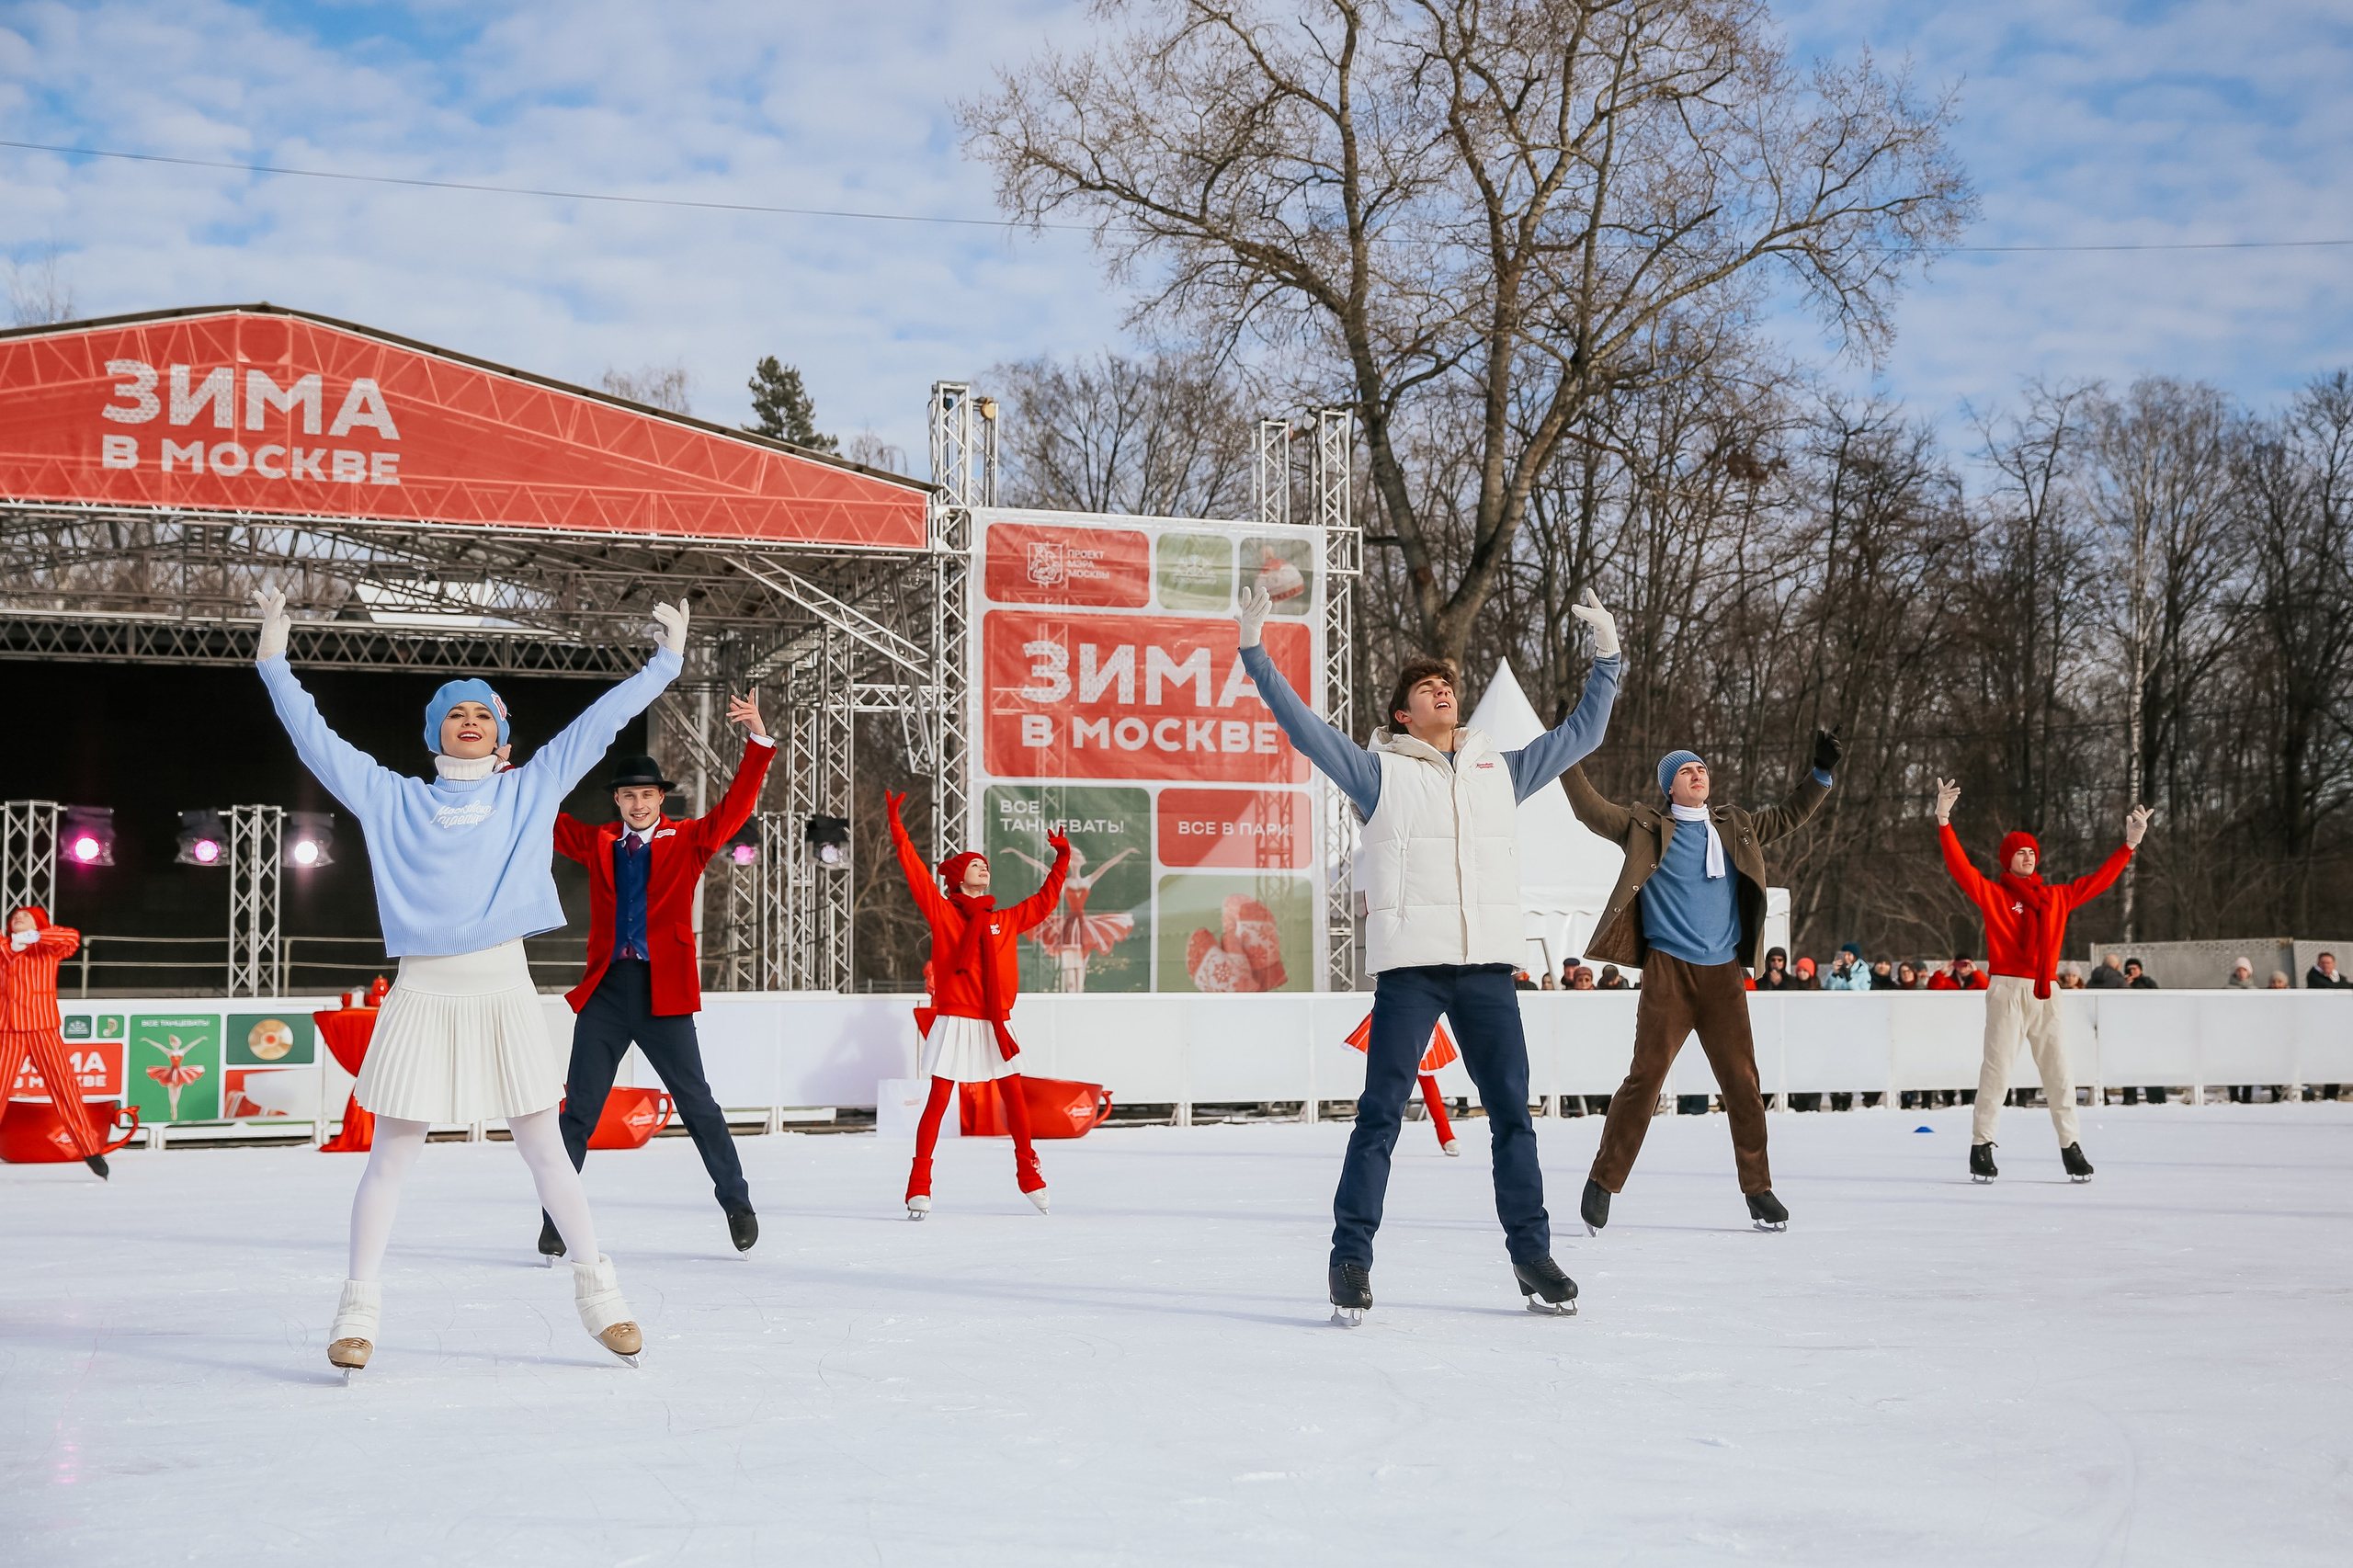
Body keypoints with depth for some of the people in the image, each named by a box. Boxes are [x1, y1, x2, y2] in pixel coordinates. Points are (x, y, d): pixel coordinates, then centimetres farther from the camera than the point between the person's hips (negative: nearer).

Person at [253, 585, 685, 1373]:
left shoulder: (530, 790, 11)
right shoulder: (393, 800, 10)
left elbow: (600, 722, 11)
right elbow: (316, 740, 7)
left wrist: (666, 661, 10)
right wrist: (275, 663, 2)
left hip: (502, 990, 1)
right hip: (421, 991, -1)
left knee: (545, 1150, 4)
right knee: (391, 1156, 0)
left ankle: (598, 1294, 11)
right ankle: (358, 1312, 5)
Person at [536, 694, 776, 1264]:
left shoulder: (688, 841, 4)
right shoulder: (598, 843, 11)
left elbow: (736, 808, -7)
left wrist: (759, 742, -19)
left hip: (663, 993, -2)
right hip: (605, 991, 2)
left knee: (697, 1103, 2)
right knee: (578, 1109, 3)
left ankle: (737, 1204, 16)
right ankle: (556, 1218, 10)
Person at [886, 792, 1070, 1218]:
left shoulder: (1005, 920, 13)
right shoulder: (942, 913, 1)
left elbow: (1043, 902, 24)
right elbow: (916, 874, -8)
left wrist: (1061, 859, 26)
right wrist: (897, 829, -16)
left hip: (995, 1023, 4)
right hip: (954, 1020, -4)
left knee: (1014, 1096, 8)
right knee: (938, 1100, -6)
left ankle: (1028, 1173, 24)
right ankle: (919, 1185, -3)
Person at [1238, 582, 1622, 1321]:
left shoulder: (1500, 770, 18)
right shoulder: (1379, 774, 8)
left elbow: (1581, 732, 24)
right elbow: (1302, 726, 1)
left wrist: (1607, 658, 20)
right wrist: (1255, 653, -6)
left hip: (1488, 966, 3)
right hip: (1409, 966, -3)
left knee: (1512, 1113, 6)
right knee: (1380, 1114, -5)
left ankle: (1531, 1253, 16)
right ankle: (1351, 1259, 2)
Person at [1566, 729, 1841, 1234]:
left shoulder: (1736, 828, 15)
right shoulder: (1647, 827, 4)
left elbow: (1788, 816, 26)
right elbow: (1592, 810, -4)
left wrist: (1822, 773, 17)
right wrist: (1570, 762, -14)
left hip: (1724, 975, 3)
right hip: (1668, 971, -3)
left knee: (1742, 1081, 1)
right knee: (1644, 1077, -8)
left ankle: (1758, 1189, 11)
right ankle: (1604, 1180, 3)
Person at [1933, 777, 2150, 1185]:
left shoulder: (2057, 897, 16)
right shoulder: (1992, 894, 3)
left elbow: (2098, 880, 22)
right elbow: (1960, 867, -8)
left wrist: (2130, 844, 21)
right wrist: (1944, 821, -18)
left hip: (2045, 992, 4)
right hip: (2006, 990, -4)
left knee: (2058, 1070, 3)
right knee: (1998, 1067, -8)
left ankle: (2070, 1146, 9)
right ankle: (1981, 1147, -4)